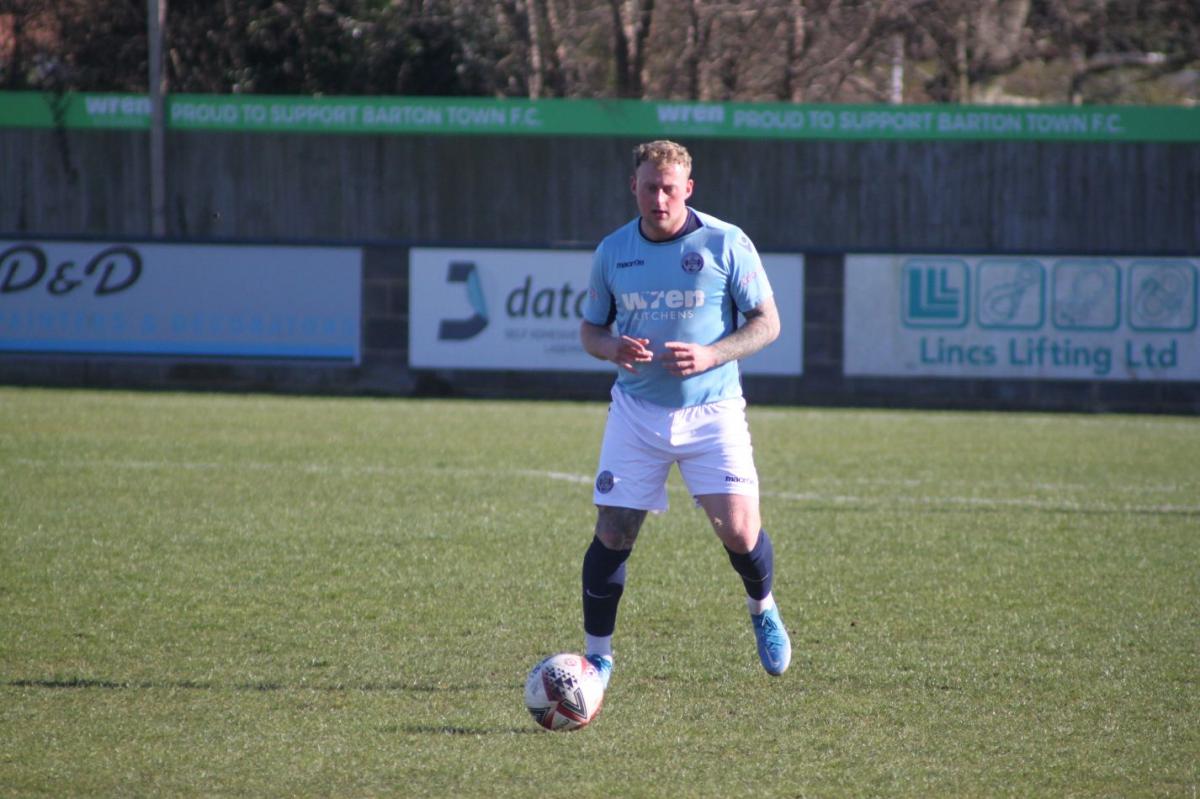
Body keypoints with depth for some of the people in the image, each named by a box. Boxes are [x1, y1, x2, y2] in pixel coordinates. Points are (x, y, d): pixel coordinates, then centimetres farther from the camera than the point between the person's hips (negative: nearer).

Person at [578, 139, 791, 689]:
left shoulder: (727, 245, -6)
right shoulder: (612, 252, 3)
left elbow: (766, 322, -2)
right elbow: (590, 328, 13)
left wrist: (711, 355, -18)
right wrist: (612, 348, -11)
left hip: (712, 411, -2)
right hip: (636, 411, 2)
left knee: (738, 530, -12)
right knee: (613, 534, -5)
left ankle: (762, 610, 21)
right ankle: (597, 654, 11)